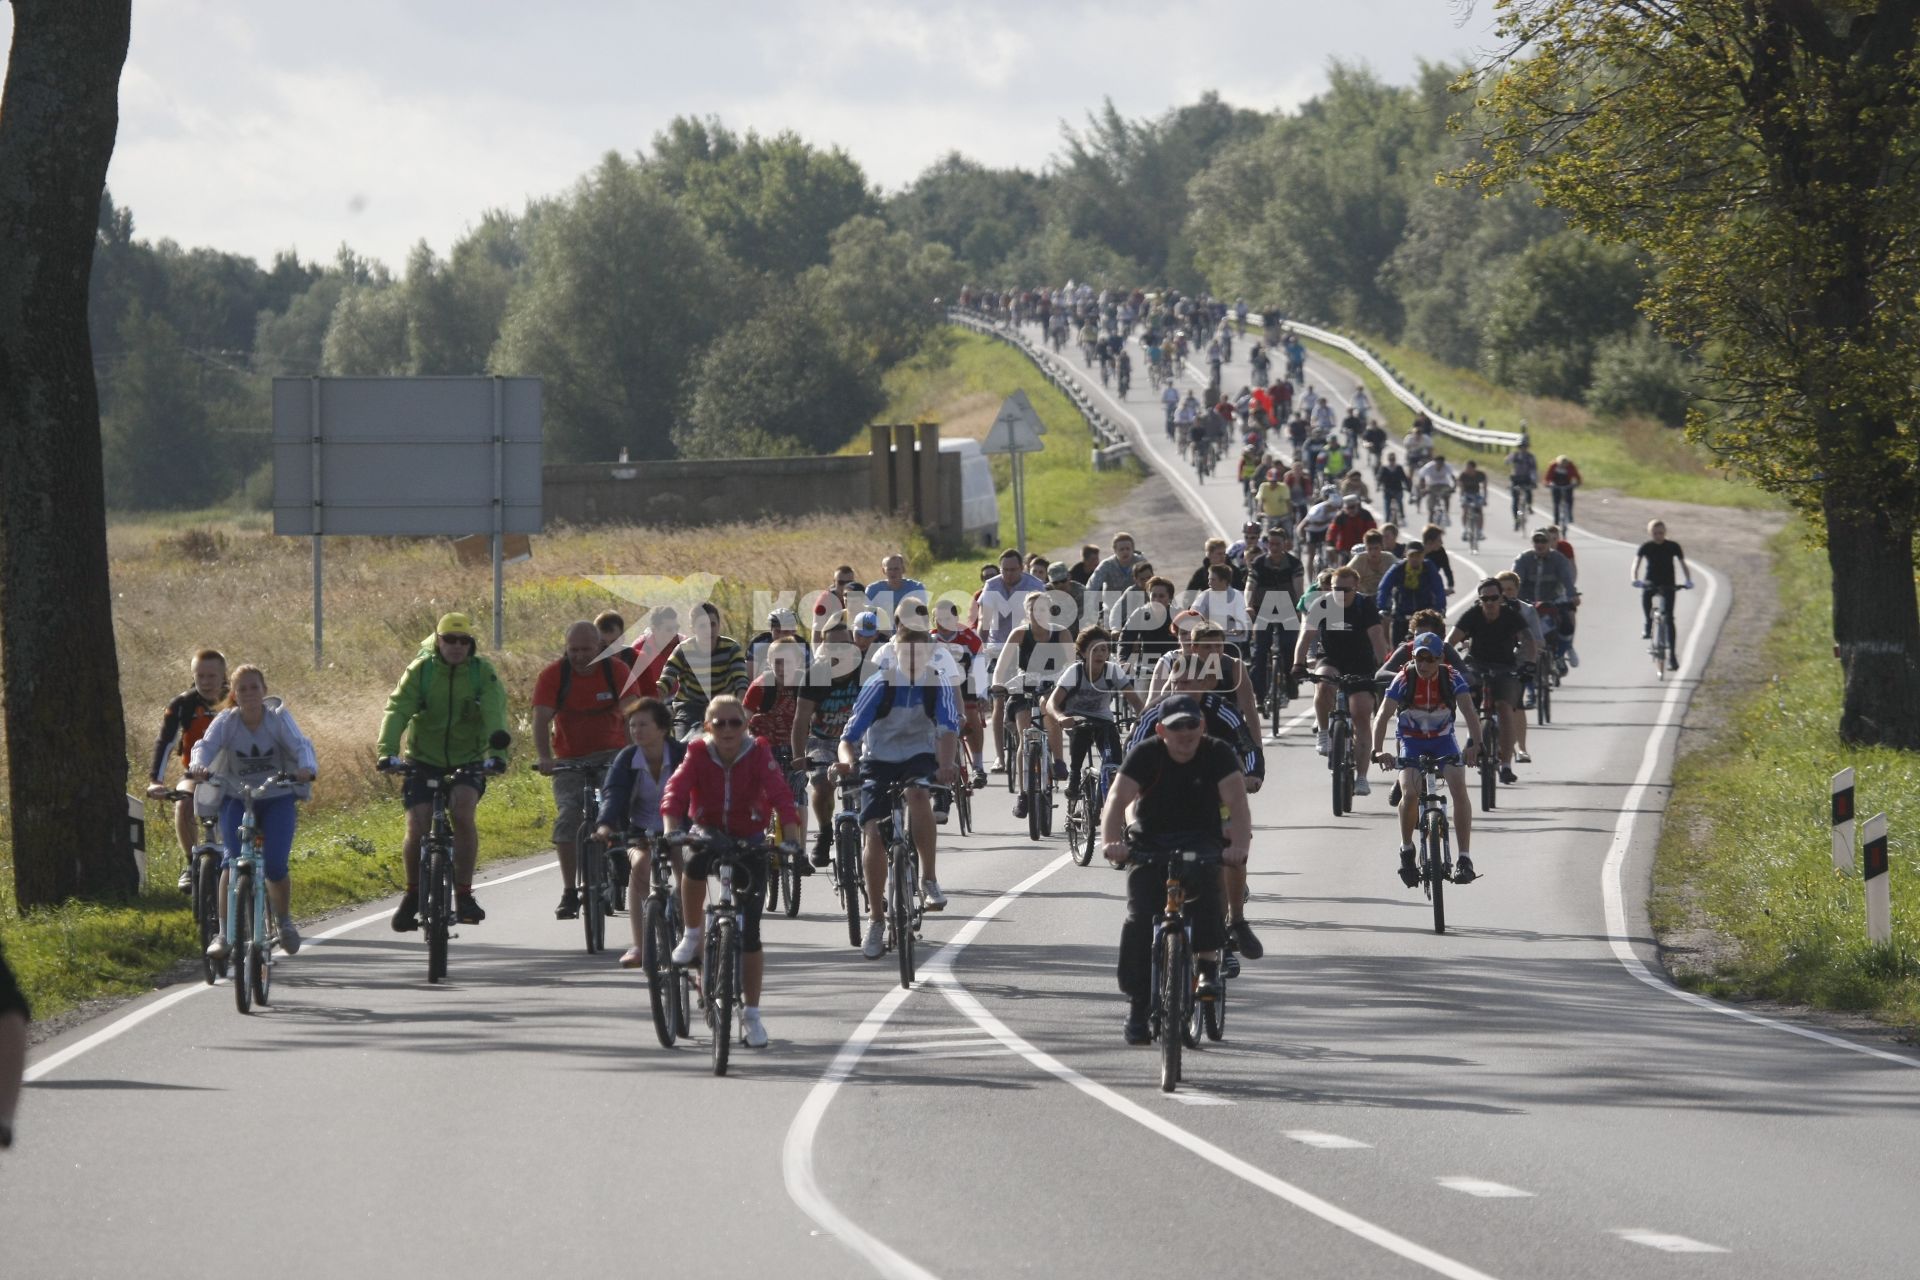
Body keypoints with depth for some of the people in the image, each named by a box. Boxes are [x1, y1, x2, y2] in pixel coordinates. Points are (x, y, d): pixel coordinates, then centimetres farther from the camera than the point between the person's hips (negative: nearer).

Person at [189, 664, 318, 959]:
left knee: (276, 866, -14)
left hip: (277, 798, 0)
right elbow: (207, 745, -25)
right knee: (233, 860, -21)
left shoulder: (278, 718, -10)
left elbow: (300, 744, -24)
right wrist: (199, 767, -48)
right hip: (236, 799, 0)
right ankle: (224, 933, -14)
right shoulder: (226, 721, -9)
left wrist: (306, 768, -47)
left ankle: (285, 921, 15)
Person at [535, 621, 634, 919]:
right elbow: (541, 719, -16)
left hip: (610, 756, 0)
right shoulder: (553, 675, -9)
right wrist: (544, 758, -31)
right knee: (567, 817, -16)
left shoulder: (617, 671, -8)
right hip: (569, 759, 0)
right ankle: (569, 893, -11)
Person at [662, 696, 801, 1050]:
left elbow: (780, 795, -28)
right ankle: (691, 935, -14)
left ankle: (751, 1015, 6)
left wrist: (792, 838, -43)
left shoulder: (758, 755, -17)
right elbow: (676, 791, -29)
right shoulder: (698, 754, -16)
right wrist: (671, 831, -47)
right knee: (696, 861, -38)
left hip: (749, 840, 0)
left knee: (749, 931, -4)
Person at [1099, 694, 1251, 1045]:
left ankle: (1208, 964, -20)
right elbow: (1118, 798, -22)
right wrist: (1111, 841, -41)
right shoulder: (1145, 755, -10)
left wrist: (1239, 844, -41)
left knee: (1204, 885, -34)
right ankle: (1137, 1003, -6)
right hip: (1151, 841, 1)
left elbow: (1237, 801, -22)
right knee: (1140, 918, -15)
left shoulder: (1217, 754, -10)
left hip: (1202, 842, -1)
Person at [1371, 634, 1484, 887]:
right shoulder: (1403, 680, -17)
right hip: (1412, 743, -1)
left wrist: (1474, 743, -44)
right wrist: (1378, 750, -40)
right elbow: (1383, 716, -23)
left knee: (1459, 790, -22)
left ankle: (1464, 858, -18)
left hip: (1444, 742, 1)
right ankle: (1406, 850, 0)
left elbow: (1469, 711, -26)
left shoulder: (1452, 677, -16)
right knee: (1409, 794, -24)